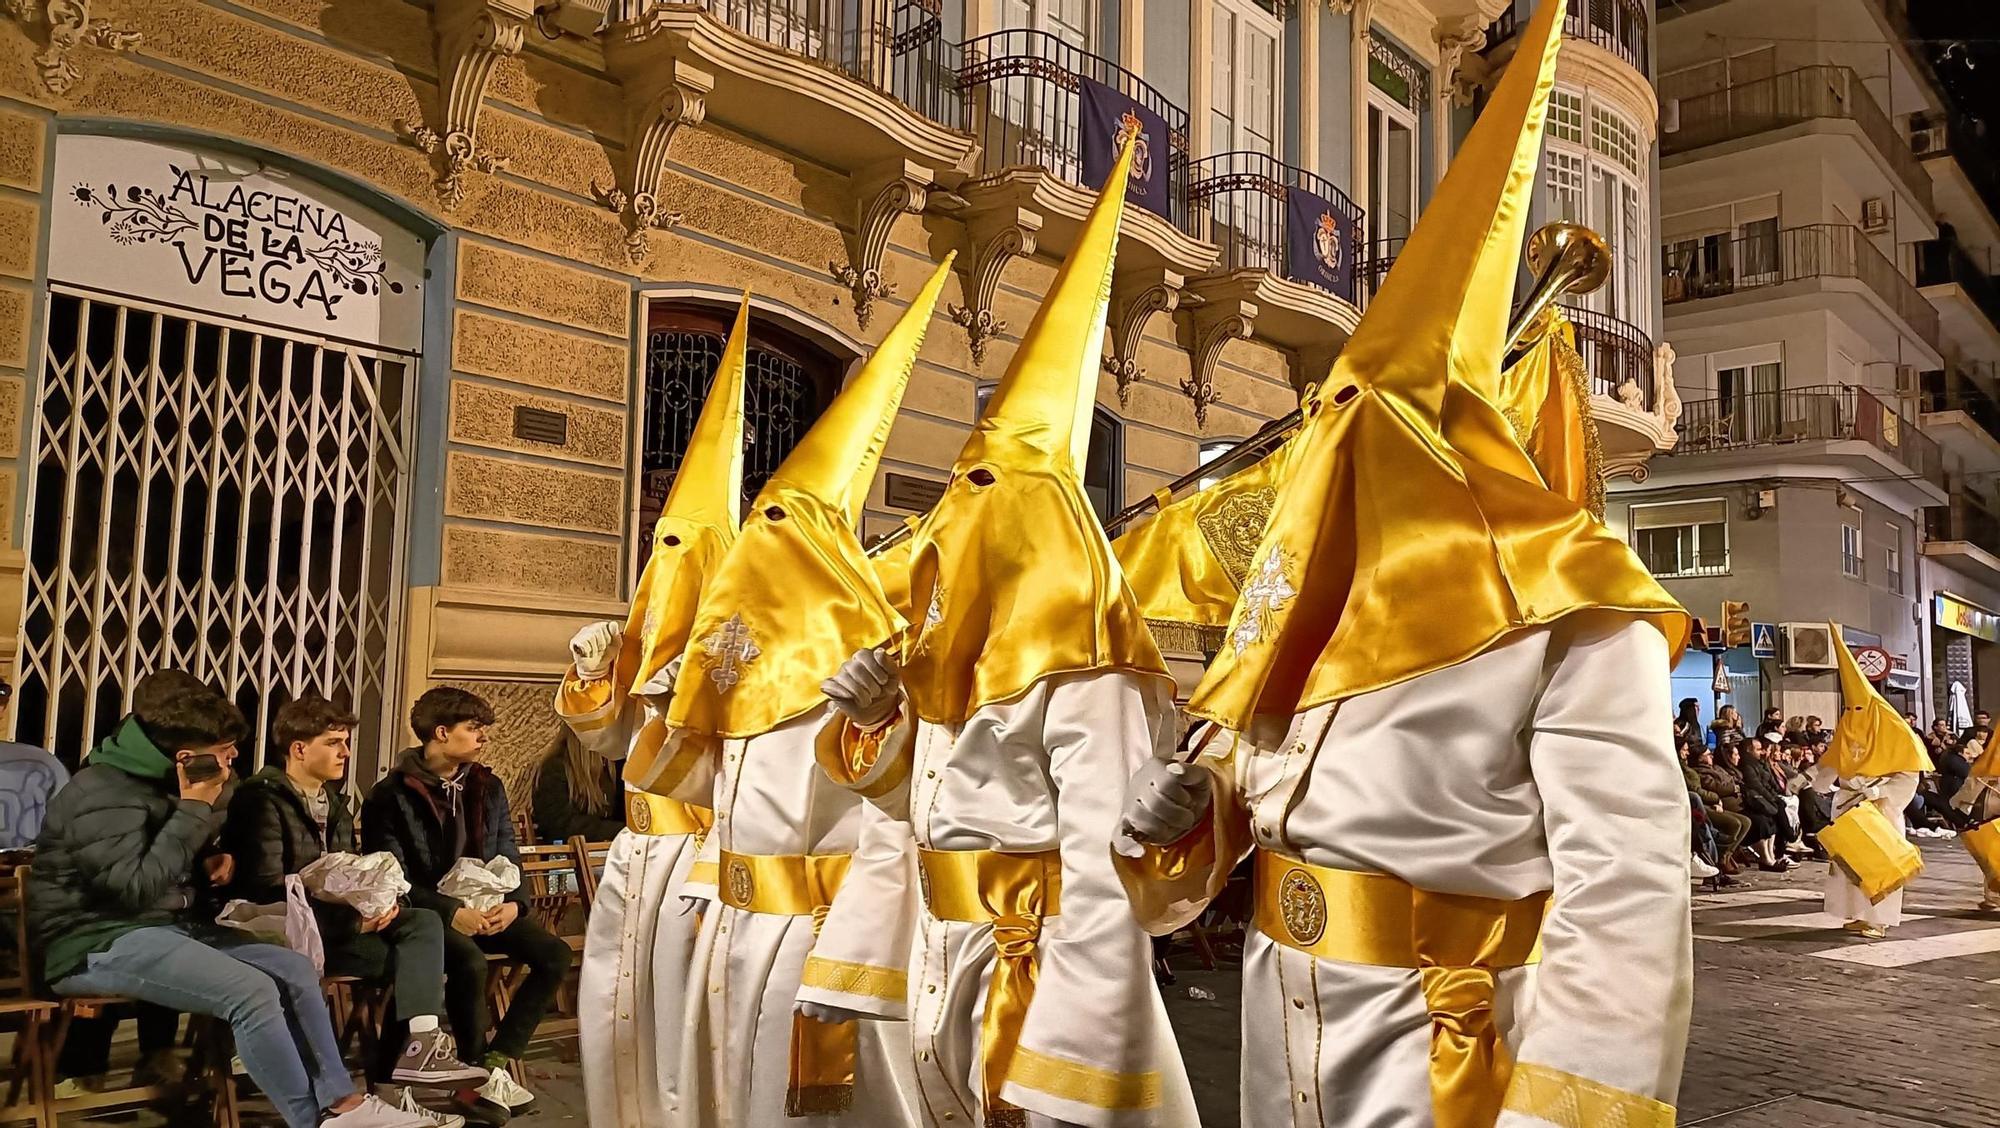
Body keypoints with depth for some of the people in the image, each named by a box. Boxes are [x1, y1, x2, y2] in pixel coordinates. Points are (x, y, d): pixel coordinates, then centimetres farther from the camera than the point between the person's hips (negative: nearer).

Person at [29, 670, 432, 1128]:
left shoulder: (159, 781, 12)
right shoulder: (104, 792, -18)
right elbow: (137, 888, -28)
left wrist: (211, 863, 7)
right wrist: (194, 810, -23)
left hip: (171, 926, 10)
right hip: (102, 942, -9)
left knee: (297, 969, -5)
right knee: (253, 991, -27)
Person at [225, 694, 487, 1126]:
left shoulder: (335, 801, 16)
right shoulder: (261, 800, -12)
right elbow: (266, 890, -21)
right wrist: (353, 919, -24)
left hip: (335, 923, 8)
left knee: (423, 923, -18)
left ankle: (418, 1043, -31)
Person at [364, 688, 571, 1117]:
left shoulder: (487, 787, 10)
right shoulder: (392, 795, -6)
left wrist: (513, 904, -10)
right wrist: (452, 913, -25)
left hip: (485, 909, 5)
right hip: (429, 914, -5)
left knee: (555, 954, -17)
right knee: (469, 961, -34)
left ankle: (497, 1059, -12)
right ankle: (478, 1068, -14)